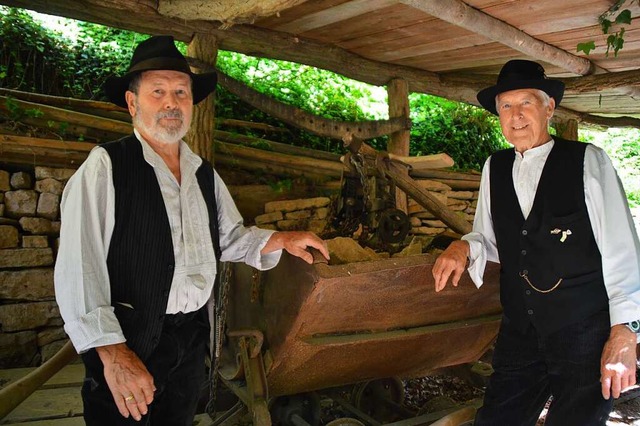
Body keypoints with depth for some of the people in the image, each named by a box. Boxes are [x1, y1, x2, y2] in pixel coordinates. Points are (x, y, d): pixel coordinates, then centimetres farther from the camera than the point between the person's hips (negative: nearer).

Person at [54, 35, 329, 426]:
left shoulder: (204, 174, 9)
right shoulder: (107, 165, -12)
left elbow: (231, 238, 18)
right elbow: (79, 265, -19)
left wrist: (281, 240, 2)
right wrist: (111, 351, -27)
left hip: (193, 336, 6)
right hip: (127, 340, -6)